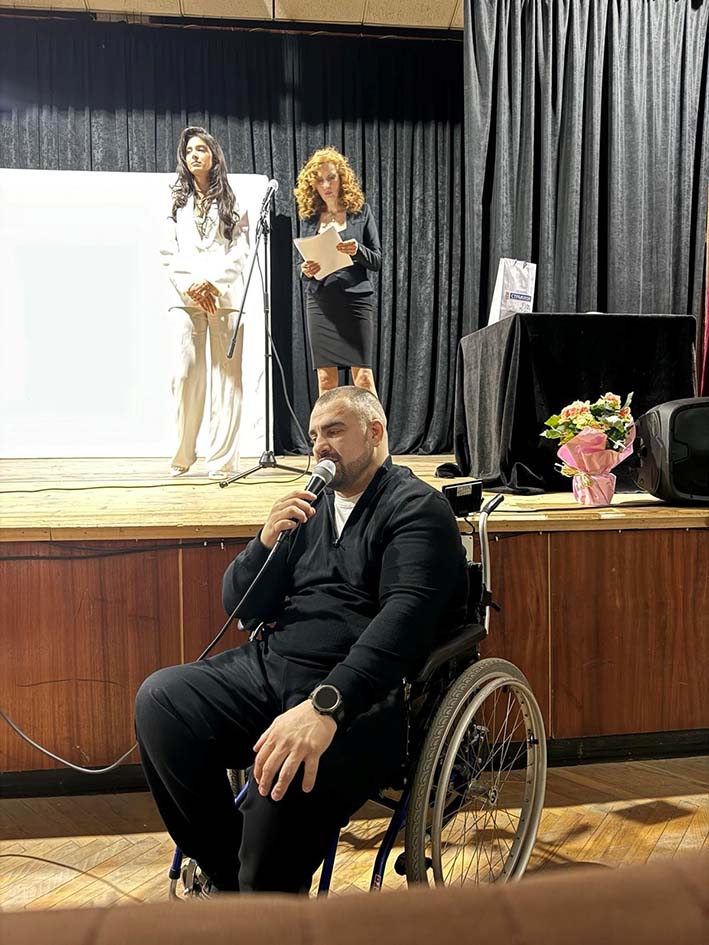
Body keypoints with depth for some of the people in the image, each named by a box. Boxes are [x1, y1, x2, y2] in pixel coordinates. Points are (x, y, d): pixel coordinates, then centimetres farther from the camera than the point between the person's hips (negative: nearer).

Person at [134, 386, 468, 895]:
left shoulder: (417, 507, -1)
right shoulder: (312, 506, 18)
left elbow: (405, 614, -19)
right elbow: (242, 607, 18)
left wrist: (325, 705, -32)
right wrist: (267, 542, -3)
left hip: (359, 694, -6)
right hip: (270, 663, 7)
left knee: (286, 785, -33)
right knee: (160, 698, -16)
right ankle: (229, 875, -3)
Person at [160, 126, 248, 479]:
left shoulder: (232, 201, 12)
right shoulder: (176, 201, 16)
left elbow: (240, 251, 3)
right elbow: (168, 252, 9)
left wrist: (211, 282, -10)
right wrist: (190, 286, -6)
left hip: (224, 296, -1)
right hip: (185, 297, 1)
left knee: (226, 375, -6)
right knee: (185, 373, -7)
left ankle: (221, 459, -3)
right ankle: (182, 456, 2)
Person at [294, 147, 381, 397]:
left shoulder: (360, 210, 6)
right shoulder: (309, 217, 13)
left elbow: (377, 261, 5)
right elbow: (304, 263, 17)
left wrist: (357, 251, -16)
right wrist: (306, 271, -6)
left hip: (355, 299, -3)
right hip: (320, 302, 3)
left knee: (362, 374, -8)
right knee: (325, 377, 3)